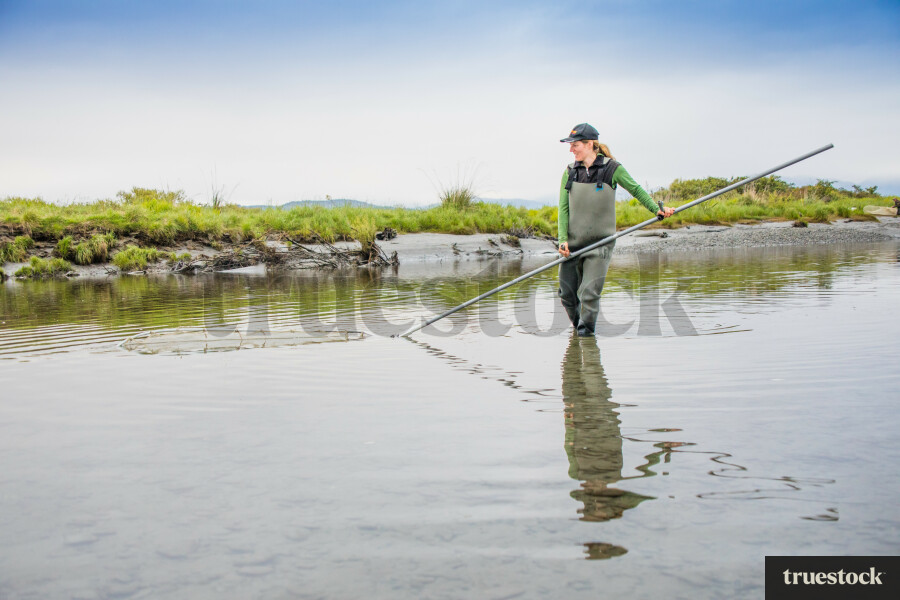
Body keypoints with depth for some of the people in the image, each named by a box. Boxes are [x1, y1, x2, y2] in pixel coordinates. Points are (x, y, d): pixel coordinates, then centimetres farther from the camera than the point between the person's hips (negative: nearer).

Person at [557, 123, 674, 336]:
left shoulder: (612, 168, -5)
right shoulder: (570, 172, 4)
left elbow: (636, 190, 6)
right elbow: (563, 208, 2)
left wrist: (657, 209, -8)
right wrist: (563, 239, -8)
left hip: (600, 243, -3)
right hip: (573, 243, 3)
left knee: (589, 293, -11)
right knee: (567, 293, 5)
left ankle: (587, 329, 12)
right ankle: (578, 326, 32)